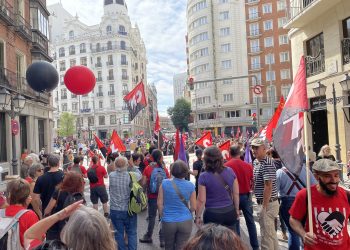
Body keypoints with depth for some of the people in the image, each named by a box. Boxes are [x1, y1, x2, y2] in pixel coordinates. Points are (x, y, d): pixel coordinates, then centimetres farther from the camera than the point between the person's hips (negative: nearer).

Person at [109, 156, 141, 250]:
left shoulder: (111, 176, -12)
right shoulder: (132, 176, -15)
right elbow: (140, 174, 7)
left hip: (115, 211, 1)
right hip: (130, 210, -1)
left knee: (119, 233, 13)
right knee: (132, 233, 12)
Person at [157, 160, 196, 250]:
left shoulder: (165, 183, -11)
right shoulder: (190, 185, -9)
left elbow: (159, 203, -5)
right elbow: (193, 207, -2)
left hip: (168, 221, 1)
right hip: (185, 221, 0)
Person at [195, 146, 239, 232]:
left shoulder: (204, 177, -14)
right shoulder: (230, 171, -3)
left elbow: (201, 200, -11)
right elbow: (236, 194, 3)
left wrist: (198, 217, 0)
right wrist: (237, 210, 16)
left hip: (212, 214, -3)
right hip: (230, 212, 4)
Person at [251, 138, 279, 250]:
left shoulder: (267, 163, -20)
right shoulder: (256, 162, 10)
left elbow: (268, 186, -24)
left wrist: (264, 206, -22)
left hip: (267, 203, -10)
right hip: (263, 202, 10)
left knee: (266, 234, 0)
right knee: (271, 232, 21)